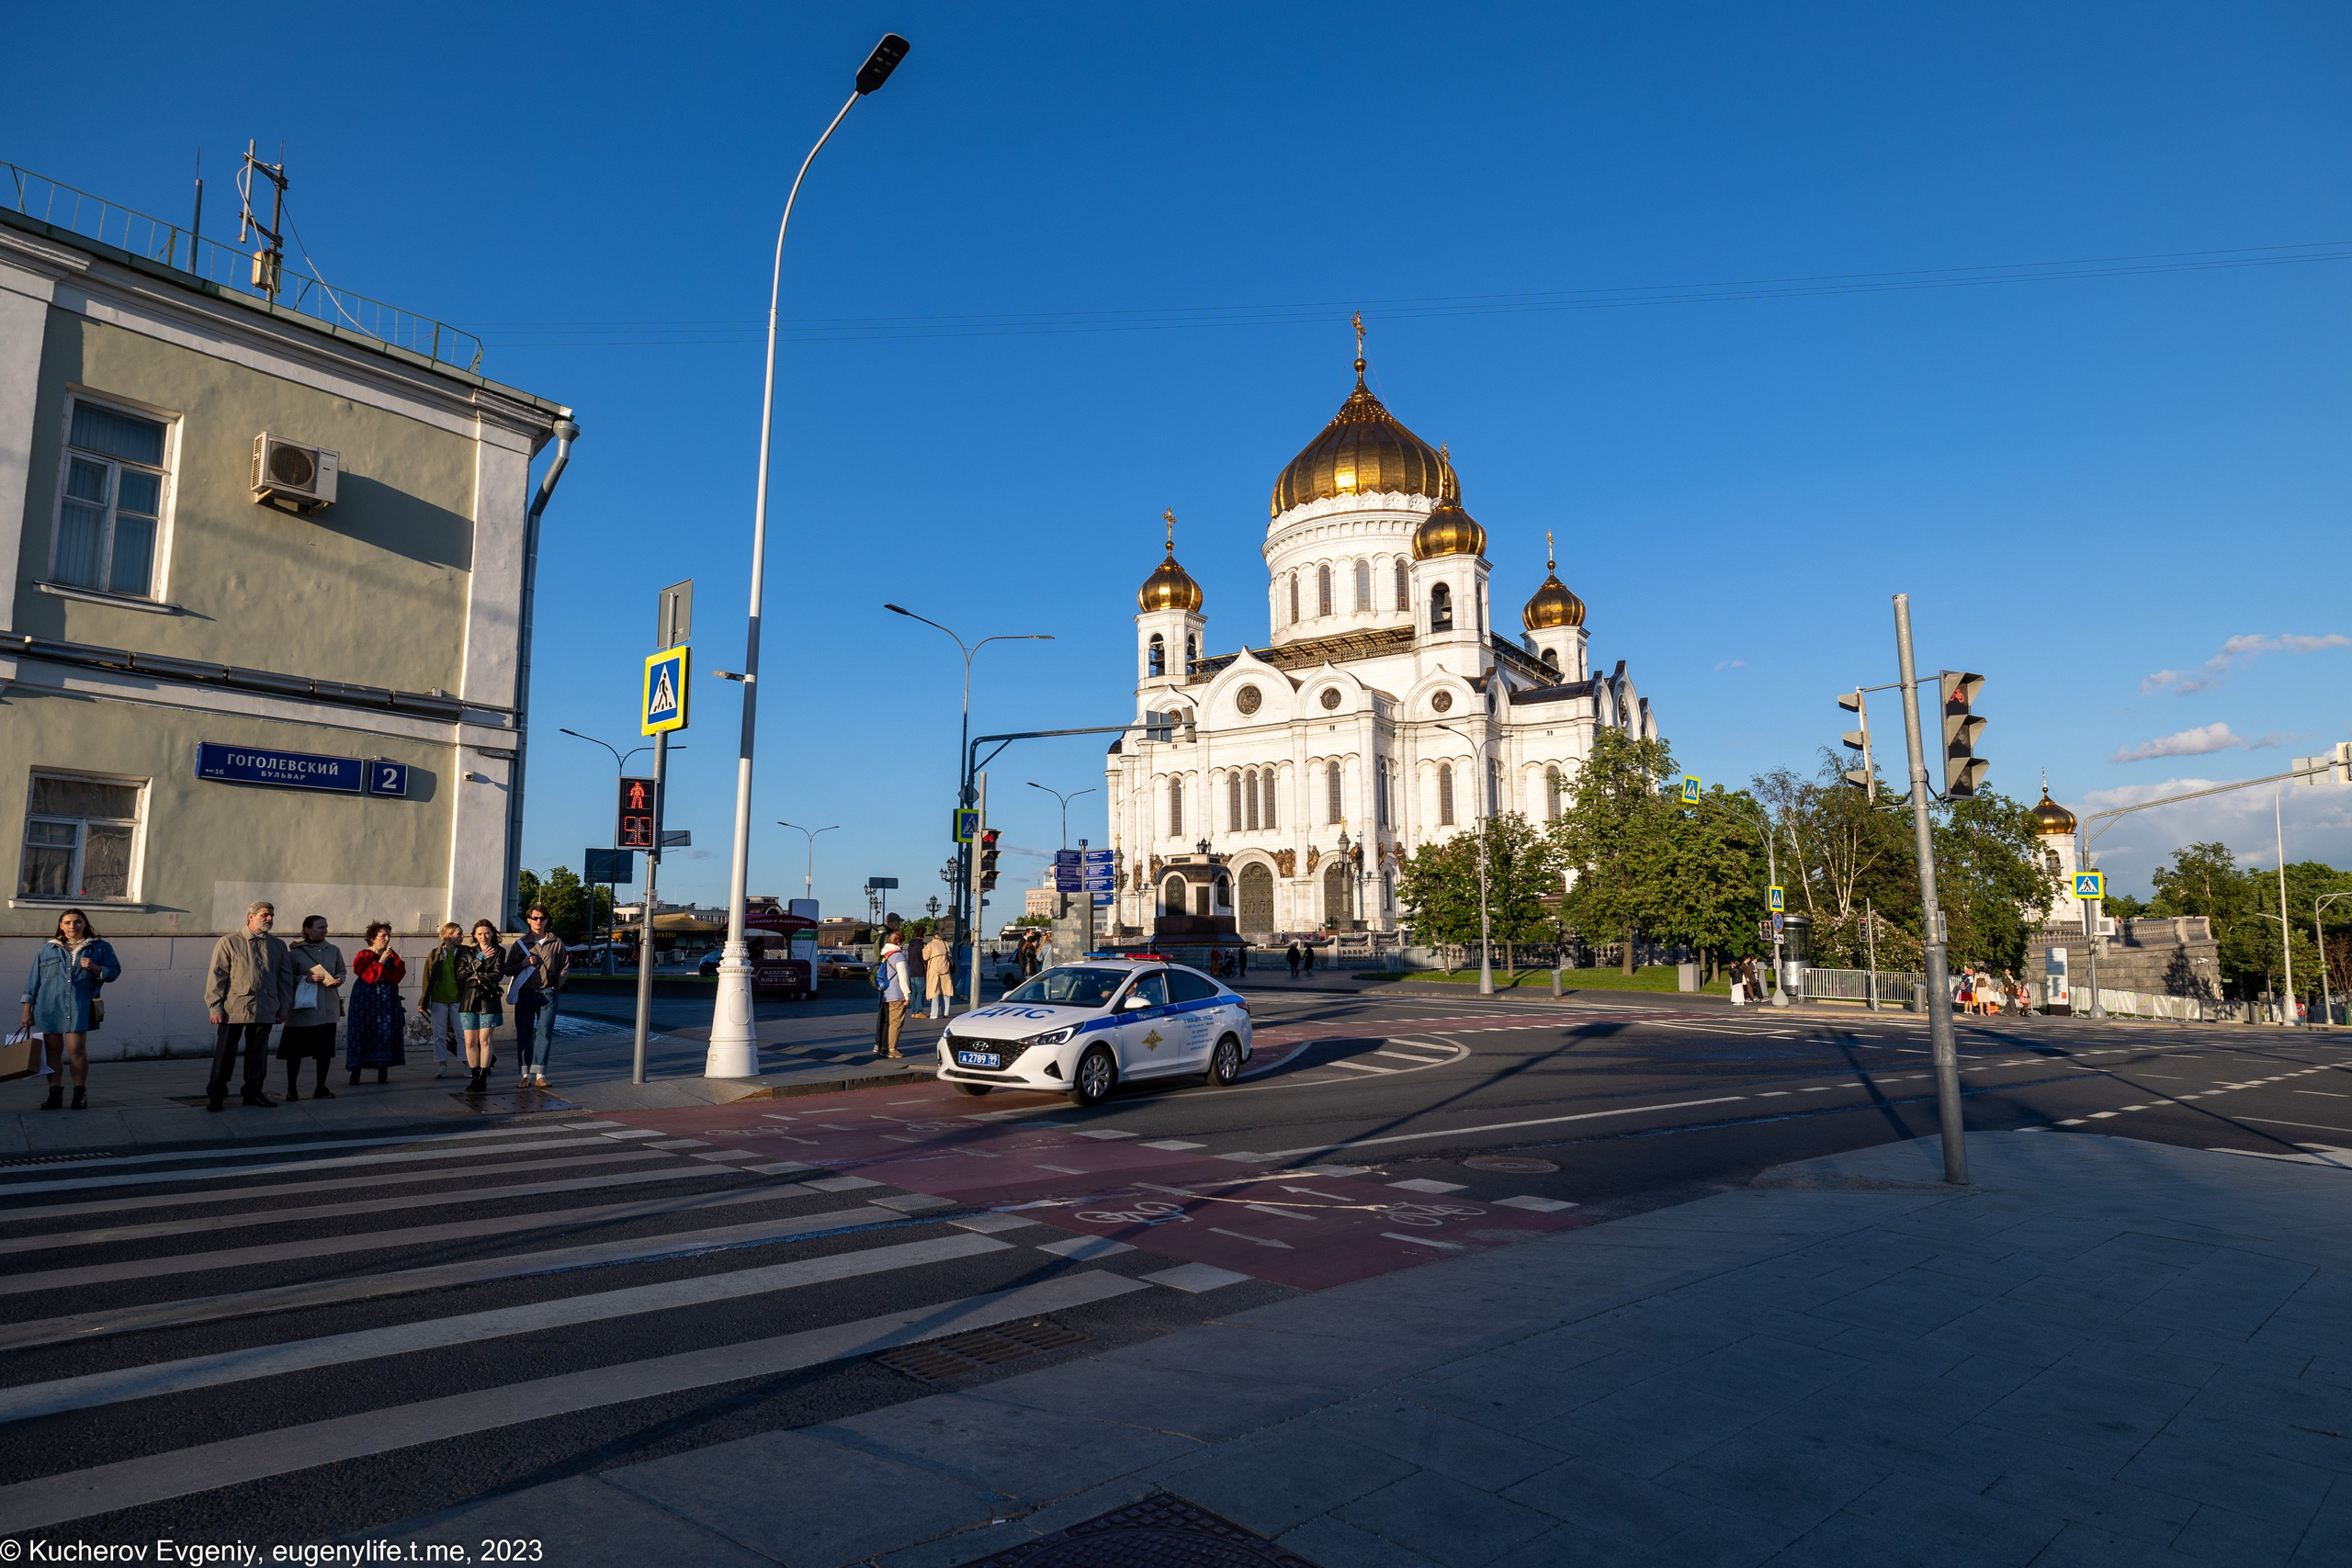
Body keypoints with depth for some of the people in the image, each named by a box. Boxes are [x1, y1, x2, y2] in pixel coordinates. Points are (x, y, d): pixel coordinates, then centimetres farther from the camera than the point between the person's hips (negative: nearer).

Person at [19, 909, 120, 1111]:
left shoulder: (99, 948, 9)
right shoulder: (47, 949, 12)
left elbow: (115, 971, 9)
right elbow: (34, 978, 13)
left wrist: (95, 968, -11)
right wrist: (27, 1008, 9)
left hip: (79, 1006, -2)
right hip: (49, 1005, 2)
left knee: (76, 1049, -6)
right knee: (52, 1049, 5)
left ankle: (80, 1094, 4)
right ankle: (55, 1094, 12)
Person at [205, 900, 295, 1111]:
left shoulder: (278, 946, 12)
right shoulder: (229, 942, 1)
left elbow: (286, 979, 15)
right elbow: (216, 976, -1)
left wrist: (283, 1008, 11)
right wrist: (216, 1008, -6)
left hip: (265, 1011, 3)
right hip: (234, 1009, -3)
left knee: (258, 1053, 9)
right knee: (225, 1054, 2)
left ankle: (253, 1092, 20)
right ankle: (216, 1095, 13)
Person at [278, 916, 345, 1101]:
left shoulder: (334, 950, 9)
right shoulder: (295, 952, -3)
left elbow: (341, 971, 17)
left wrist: (339, 980, -4)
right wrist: (307, 978, -19)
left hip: (328, 1007, 4)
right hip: (303, 1007, -4)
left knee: (325, 1049, 8)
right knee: (295, 1049, 0)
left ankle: (321, 1088, 18)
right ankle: (292, 1089, 12)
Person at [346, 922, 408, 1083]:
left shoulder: (392, 955, 11)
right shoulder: (364, 955, 0)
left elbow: (400, 972, -2)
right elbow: (369, 976, -13)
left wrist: (383, 976, -13)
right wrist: (381, 962, -14)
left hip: (387, 1000, 3)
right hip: (366, 999, -3)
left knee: (386, 1033, 0)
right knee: (362, 1032, -5)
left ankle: (383, 1073, 2)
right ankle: (356, 1072, -2)